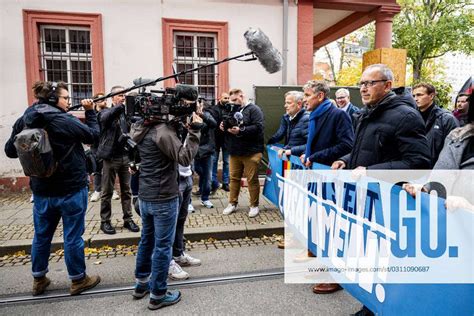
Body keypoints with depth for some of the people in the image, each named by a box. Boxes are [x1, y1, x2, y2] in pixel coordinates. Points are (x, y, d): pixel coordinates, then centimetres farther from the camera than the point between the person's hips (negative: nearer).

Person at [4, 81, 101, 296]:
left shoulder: (24, 120, 0)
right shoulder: (66, 121, -17)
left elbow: (10, 151, 8)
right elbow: (93, 135, -4)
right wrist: (90, 111, 5)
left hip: (41, 190, 6)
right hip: (71, 189, -5)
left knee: (41, 235, 19)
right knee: (73, 236, 7)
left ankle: (39, 280, 35)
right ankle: (78, 280, 22)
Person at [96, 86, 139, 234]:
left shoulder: (126, 113, 8)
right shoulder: (105, 112, -2)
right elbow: (105, 118, -27)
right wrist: (121, 105, -40)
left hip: (125, 156, 4)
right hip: (110, 157, -3)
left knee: (126, 190, 10)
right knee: (107, 191, 5)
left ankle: (128, 219, 20)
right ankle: (105, 221, 18)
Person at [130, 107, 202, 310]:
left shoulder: (141, 129, 5)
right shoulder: (162, 131, -21)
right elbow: (185, 158, -22)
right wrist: (194, 129, -22)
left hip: (145, 196, 9)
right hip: (163, 198, -8)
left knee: (147, 240, 21)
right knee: (163, 245, 4)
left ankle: (141, 283, 37)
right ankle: (158, 295, 16)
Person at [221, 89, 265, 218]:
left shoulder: (254, 109, -6)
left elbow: (258, 127, -18)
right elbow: (229, 127, 20)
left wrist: (240, 131, -26)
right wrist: (224, 127, -3)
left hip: (251, 152, -6)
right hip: (235, 151, 6)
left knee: (252, 179, 2)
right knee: (234, 178, 12)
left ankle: (254, 205, 15)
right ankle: (232, 203, 24)